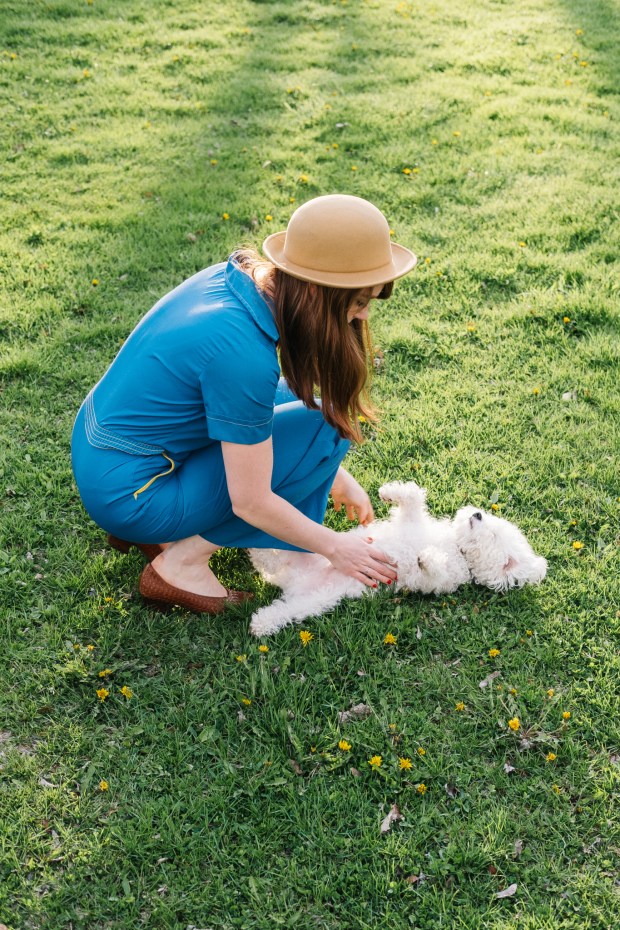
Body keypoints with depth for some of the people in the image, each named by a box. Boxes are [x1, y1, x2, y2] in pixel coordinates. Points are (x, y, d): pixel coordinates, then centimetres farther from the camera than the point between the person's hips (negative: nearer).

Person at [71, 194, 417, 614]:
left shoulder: (238, 277, -5)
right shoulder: (242, 350, -29)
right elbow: (251, 503, -21)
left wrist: (332, 475, 13)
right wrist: (334, 547, -6)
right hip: (125, 495, -9)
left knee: (290, 398, 15)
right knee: (324, 428, -11)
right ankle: (183, 563, -2)